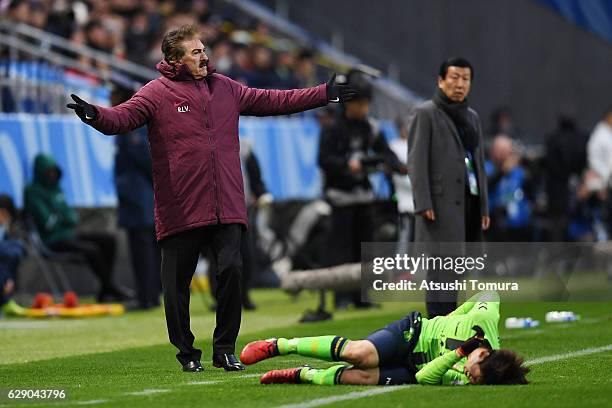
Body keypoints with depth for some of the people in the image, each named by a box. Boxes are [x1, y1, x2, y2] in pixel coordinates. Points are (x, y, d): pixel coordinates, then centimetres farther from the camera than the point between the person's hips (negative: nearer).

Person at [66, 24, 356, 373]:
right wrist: (95, 115, -35)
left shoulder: (226, 88, 15)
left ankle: (225, 349, 7)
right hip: (180, 210, -3)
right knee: (177, 282, 2)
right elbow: (123, 117, -13)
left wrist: (324, 94, 25)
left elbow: (272, 101, 24)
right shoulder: (157, 93, 0)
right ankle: (187, 353, 17)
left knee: (232, 269, -8)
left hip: (227, 209, 3)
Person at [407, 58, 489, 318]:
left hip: (470, 201, 7)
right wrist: (423, 204, -16)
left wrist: (484, 206, 17)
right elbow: (416, 161, -7)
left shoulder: (472, 117, 20)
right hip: (442, 203, -7)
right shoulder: (426, 113, 0)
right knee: (442, 268, -11)